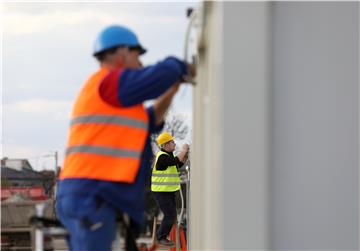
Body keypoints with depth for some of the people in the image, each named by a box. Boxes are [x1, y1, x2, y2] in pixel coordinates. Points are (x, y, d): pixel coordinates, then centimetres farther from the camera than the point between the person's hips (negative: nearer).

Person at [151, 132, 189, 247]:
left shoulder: (169, 155, 13)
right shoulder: (162, 156, -19)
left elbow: (179, 165, 21)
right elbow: (175, 161, -32)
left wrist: (185, 156, 5)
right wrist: (184, 150, -20)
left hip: (170, 191, 10)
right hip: (162, 191, -10)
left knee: (171, 216, 13)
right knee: (170, 215, -10)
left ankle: (162, 237, 22)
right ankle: (161, 238, -1)